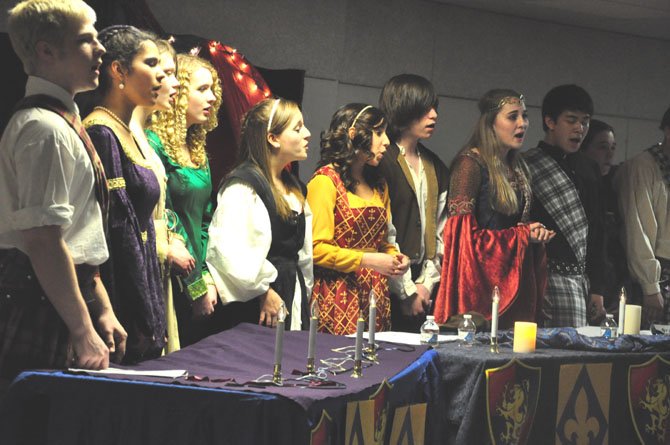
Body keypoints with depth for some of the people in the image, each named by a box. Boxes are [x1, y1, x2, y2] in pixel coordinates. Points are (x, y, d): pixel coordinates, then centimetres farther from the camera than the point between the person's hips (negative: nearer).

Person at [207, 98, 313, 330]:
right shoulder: (242, 185, -13)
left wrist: (304, 291, 19)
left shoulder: (294, 188, 17)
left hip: (294, 299, 8)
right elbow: (231, 249, -23)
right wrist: (264, 291, -17)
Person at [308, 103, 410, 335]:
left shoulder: (378, 184, 19)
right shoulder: (325, 181, -5)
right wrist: (367, 260, -15)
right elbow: (316, 248, -12)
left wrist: (396, 257, 6)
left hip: (376, 296, 7)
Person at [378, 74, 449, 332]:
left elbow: (441, 231, 14)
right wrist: (407, 290, -10)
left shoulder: (434, 167, 16)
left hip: (424, 292, 6)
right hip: (389, 289, -6)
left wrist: (426, 284, 2)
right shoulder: (382, 163, -9)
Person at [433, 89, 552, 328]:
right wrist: (523, 235, -10)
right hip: (481, 283, -7)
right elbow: (464, 234, -15)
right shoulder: (471, 163, -9)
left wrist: (535, 232, 4)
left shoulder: (517, 167, 16)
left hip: (514, 280, 7)